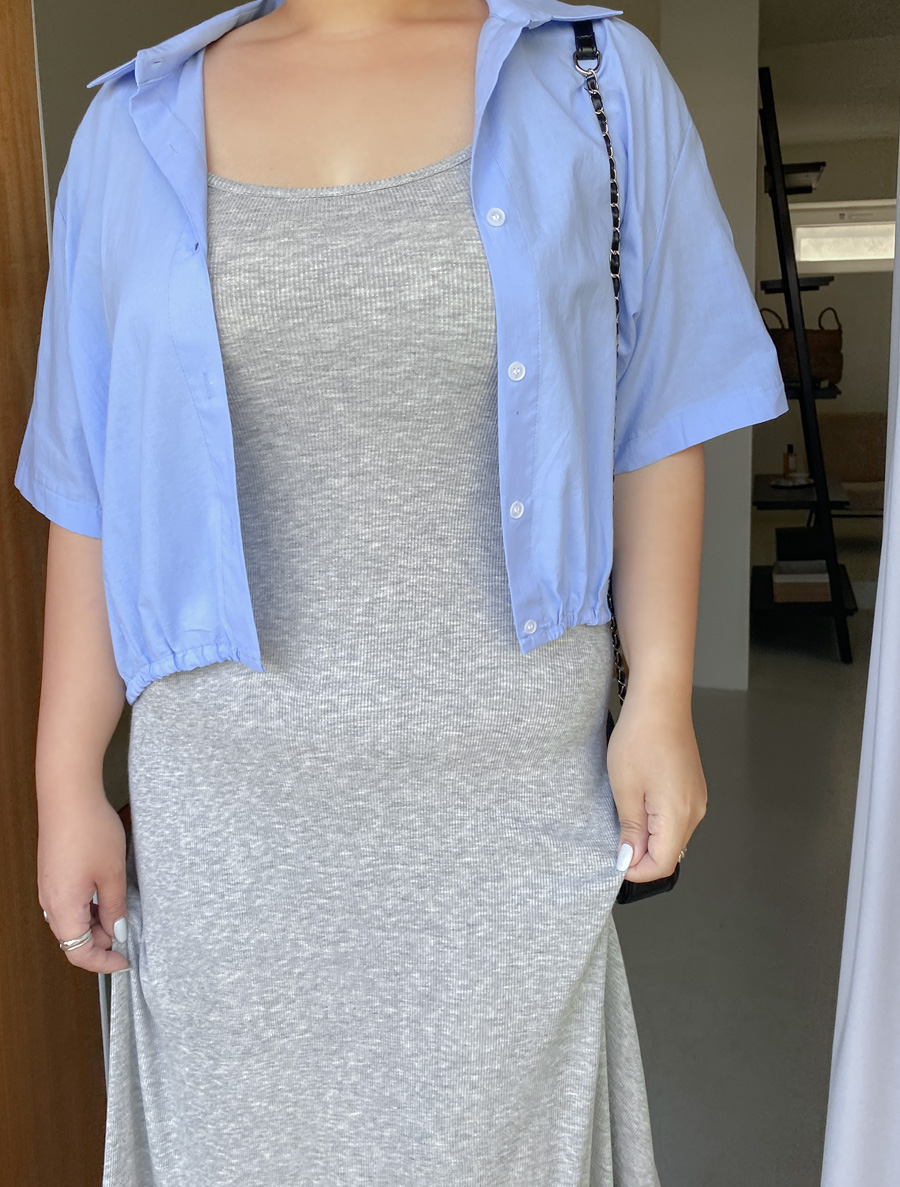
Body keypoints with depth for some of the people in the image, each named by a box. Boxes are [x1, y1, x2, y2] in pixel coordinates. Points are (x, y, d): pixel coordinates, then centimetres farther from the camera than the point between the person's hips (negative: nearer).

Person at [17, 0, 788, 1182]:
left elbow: (656, 419, 2)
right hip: (225, 799, 2)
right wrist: (68, 781, 2)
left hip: (510, 786, 0)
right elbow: (94, 492, 2)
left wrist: (662, 695, -3)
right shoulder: (140, 125, 4)